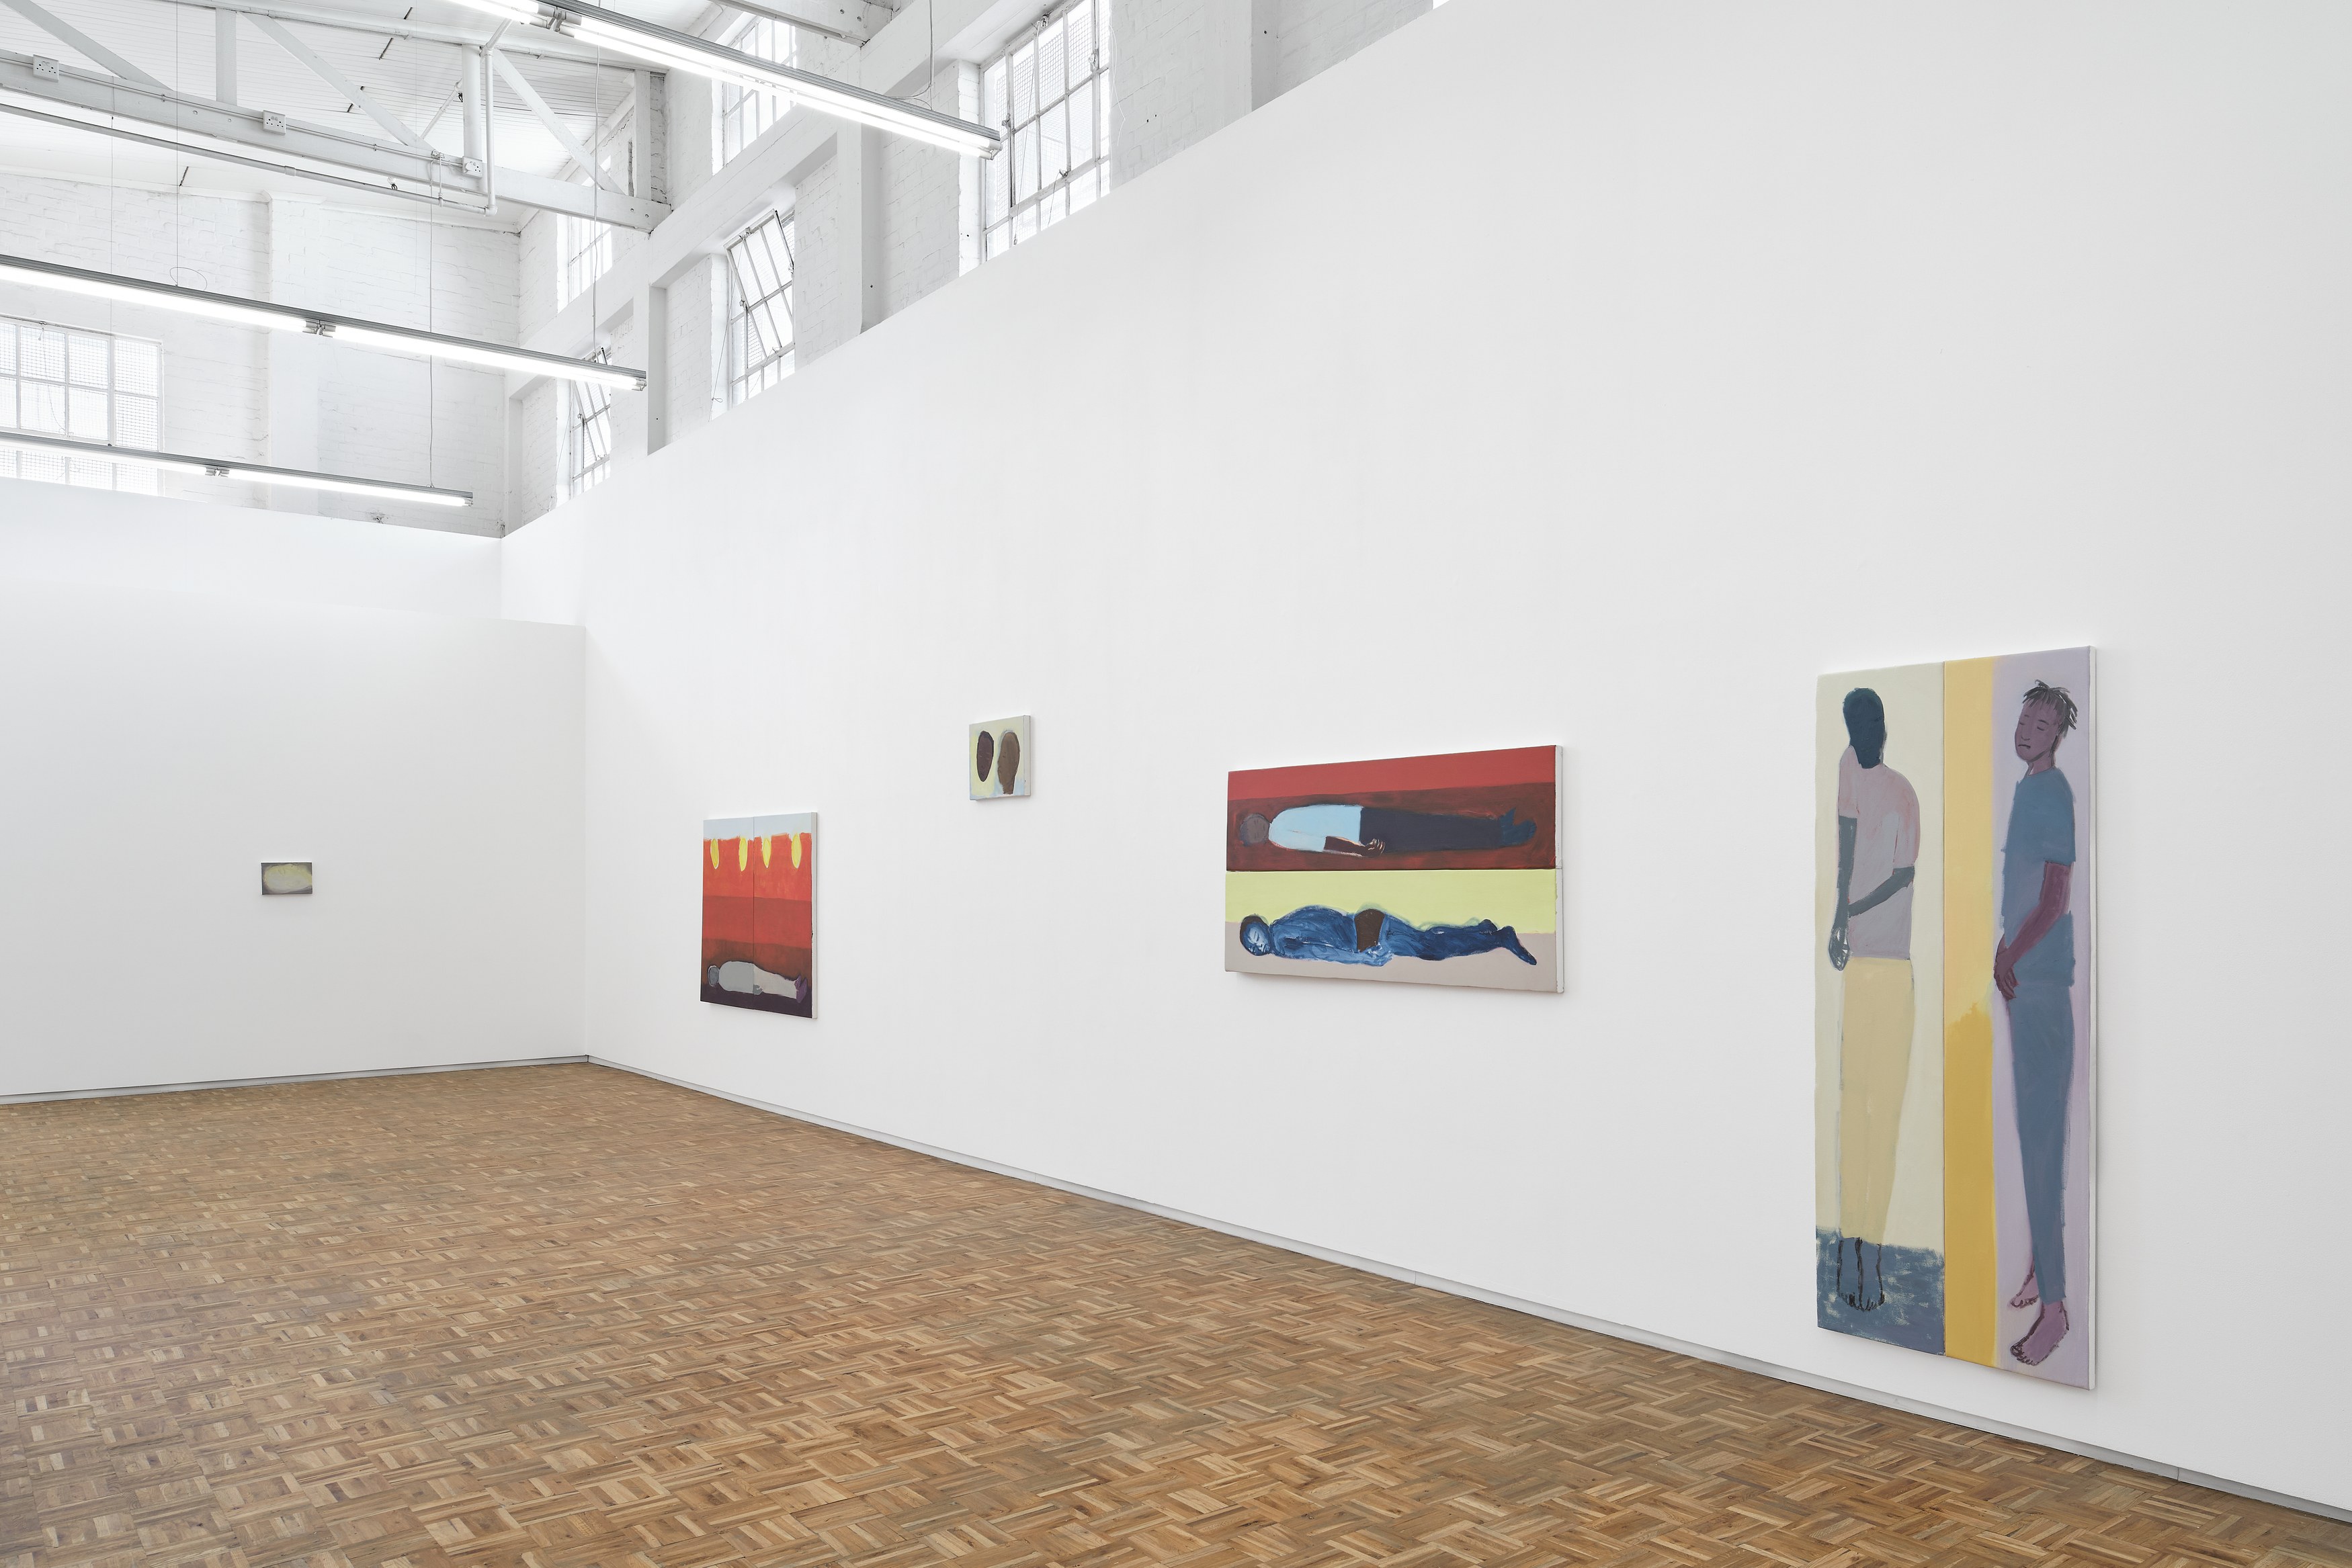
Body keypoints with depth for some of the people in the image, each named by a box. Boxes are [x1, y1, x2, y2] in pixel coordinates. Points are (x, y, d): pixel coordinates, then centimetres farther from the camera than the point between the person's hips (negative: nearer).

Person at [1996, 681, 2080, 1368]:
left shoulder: (2055, 795, -15)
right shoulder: (2026, 789, 14)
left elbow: (2057, 900, -18)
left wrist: (2010, 956, -10)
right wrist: (2004, 951, 12)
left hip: (2041, 980, -10)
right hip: (2022, 975, 10)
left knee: (2041, 1134, -8)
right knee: (2034, 1126, 16)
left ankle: (2054, 1304, -3)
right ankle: (2042, 1264, 29)